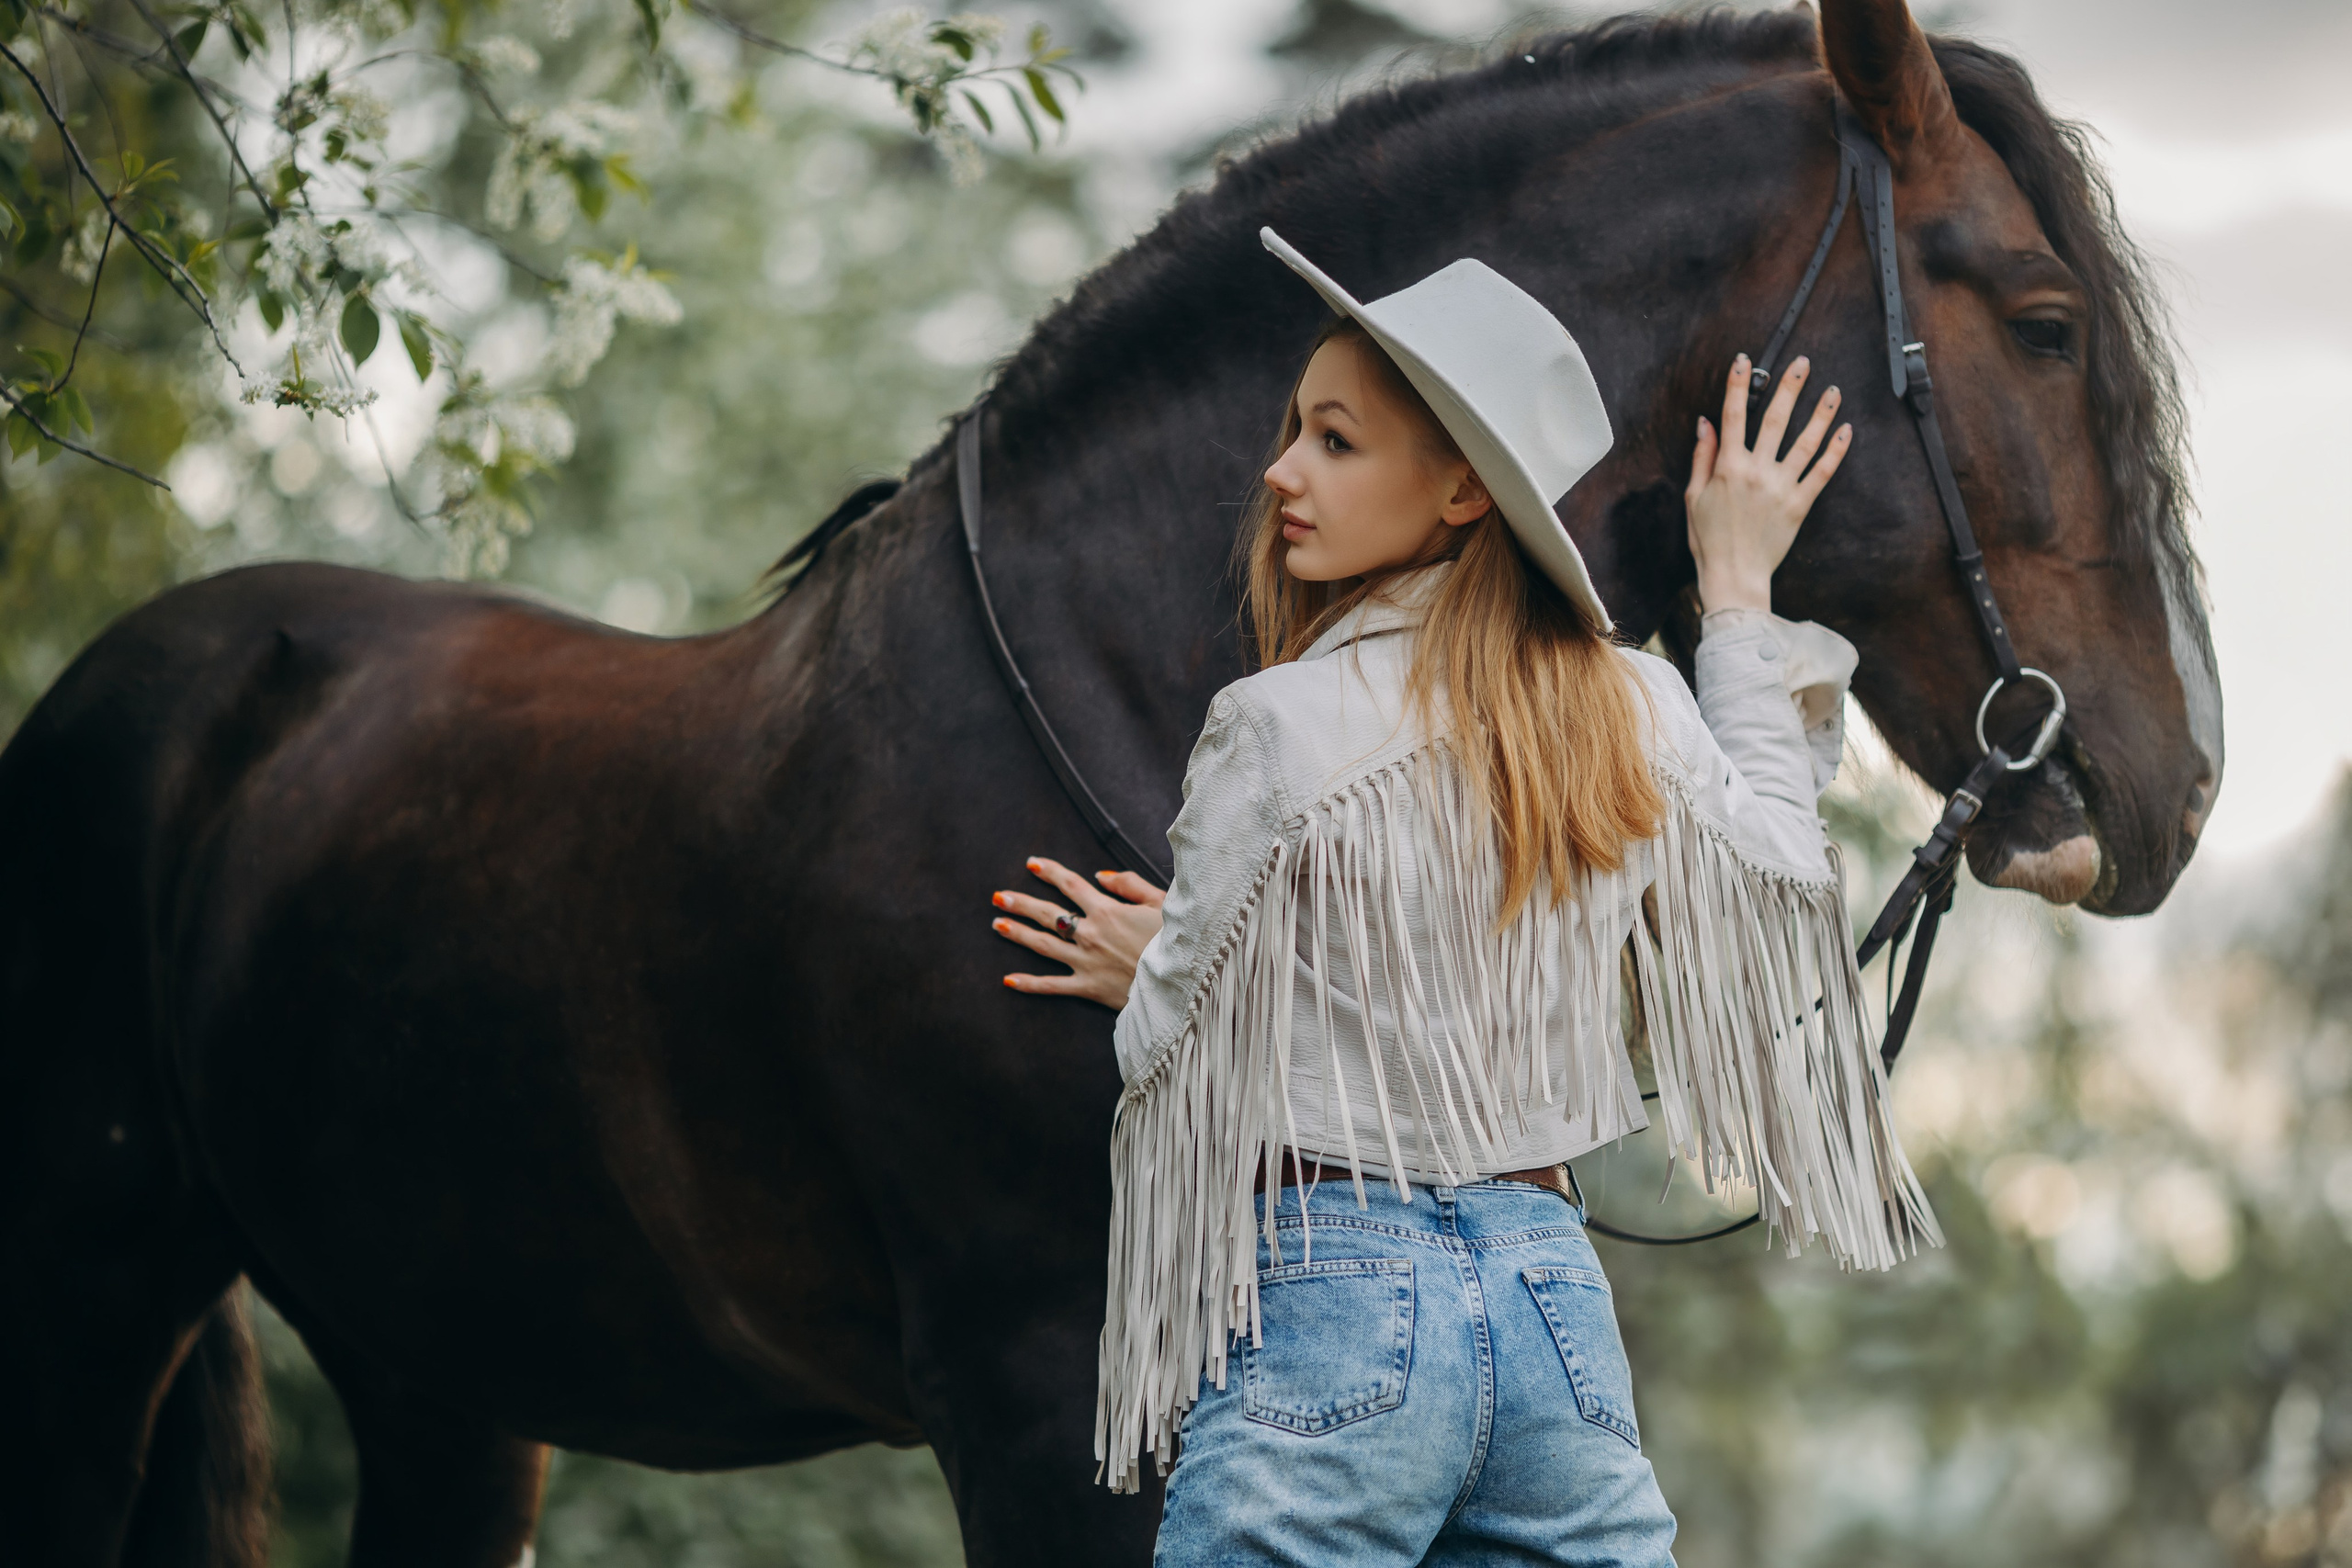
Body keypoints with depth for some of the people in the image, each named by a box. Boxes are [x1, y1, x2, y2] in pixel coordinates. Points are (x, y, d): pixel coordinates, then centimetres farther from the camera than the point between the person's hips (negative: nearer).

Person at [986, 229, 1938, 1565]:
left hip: (1331, 1311, -6)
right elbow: (1777, 869, 25)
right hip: (1559, 1300, 6)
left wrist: (1147, 971, 17)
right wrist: (1741, 594, 30)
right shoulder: (1642, 717, 4)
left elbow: (1191, 1052, -6)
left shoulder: (1284, 728, -12)